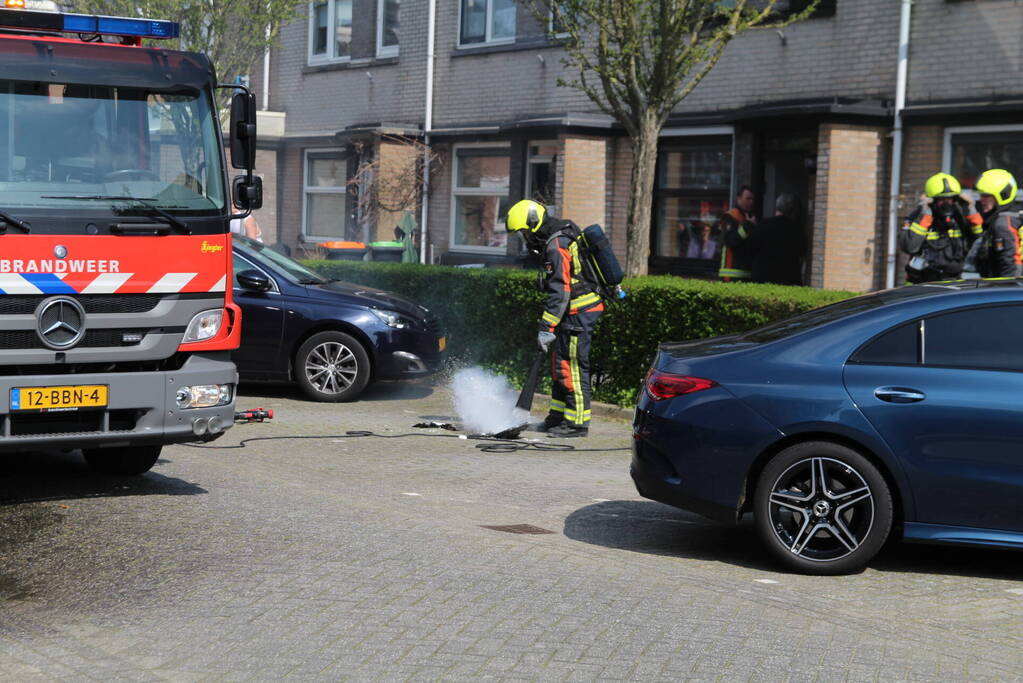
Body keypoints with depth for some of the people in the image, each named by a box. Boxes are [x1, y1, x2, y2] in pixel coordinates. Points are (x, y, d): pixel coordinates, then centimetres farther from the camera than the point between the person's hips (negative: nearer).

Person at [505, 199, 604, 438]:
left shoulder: (556, 246, -19)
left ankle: (577, 422, -4)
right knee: (560, 364, 16)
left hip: (579, 312, -10)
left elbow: (560, 292, -24)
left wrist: (546, 328, -23)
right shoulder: (562, 236, 14)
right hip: (578, 311, 10)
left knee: (572, 365, -7)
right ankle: (558, 416, 24)